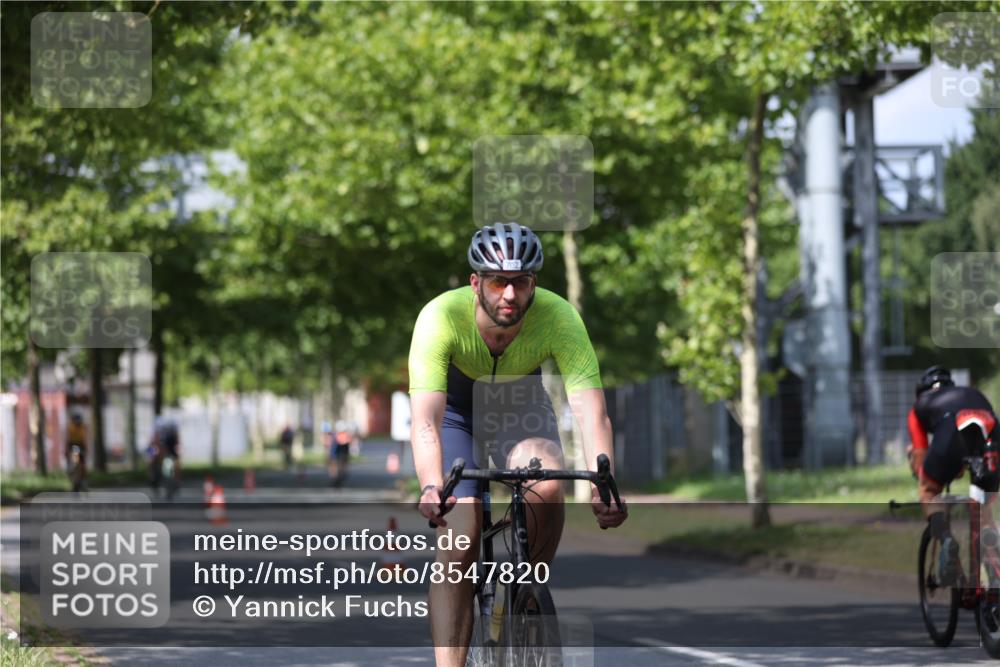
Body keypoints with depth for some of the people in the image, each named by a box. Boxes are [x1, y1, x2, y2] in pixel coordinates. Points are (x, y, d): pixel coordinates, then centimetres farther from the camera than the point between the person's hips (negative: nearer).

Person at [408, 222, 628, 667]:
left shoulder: (559, 318, -32)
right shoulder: (441, 318, -35)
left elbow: (592, 413, -38)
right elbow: (424, 420, -44)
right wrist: (431, 487, -61)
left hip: (520, 405, 1)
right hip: (456, 410, -1)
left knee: (546, 489, -29)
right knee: (459, 543, -16)